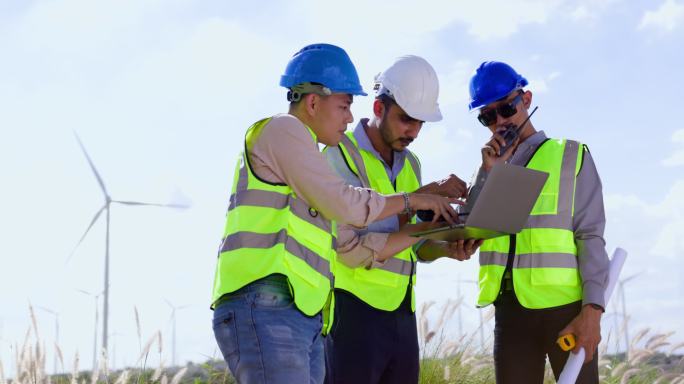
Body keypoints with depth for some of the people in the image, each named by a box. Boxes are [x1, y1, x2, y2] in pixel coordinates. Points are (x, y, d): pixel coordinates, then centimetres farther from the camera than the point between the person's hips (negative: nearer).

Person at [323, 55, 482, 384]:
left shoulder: (410, 164, 14)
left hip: (401, 312, 7)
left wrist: (447, 249, -6)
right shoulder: (340, 156, -9)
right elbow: (353, 249, -19)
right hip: (354, 307, -7)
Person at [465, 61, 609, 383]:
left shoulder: (570, 155, 4)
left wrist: (592, 308, -13)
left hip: (566, 305, -3)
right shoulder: (489, 166, 16)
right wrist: (488, 173, -4)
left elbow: (591, 236, -3)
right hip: (511, 309, 4)